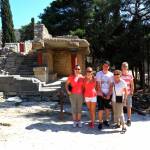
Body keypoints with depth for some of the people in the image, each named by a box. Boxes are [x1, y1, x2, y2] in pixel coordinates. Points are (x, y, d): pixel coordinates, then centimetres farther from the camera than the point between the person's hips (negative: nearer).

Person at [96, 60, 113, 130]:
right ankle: (100, 122, 5)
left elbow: (111, 85, 1)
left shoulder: (111, 74, 2)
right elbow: (98, 85, -5)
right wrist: (101, 93, -11)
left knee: (108, 108, 9)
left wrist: (109, 94, -7)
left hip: (108, 94, 2)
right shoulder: (99, 73, -3)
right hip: (101, 94, -2)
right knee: (100, 109, -4)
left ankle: (106, 120, 25)